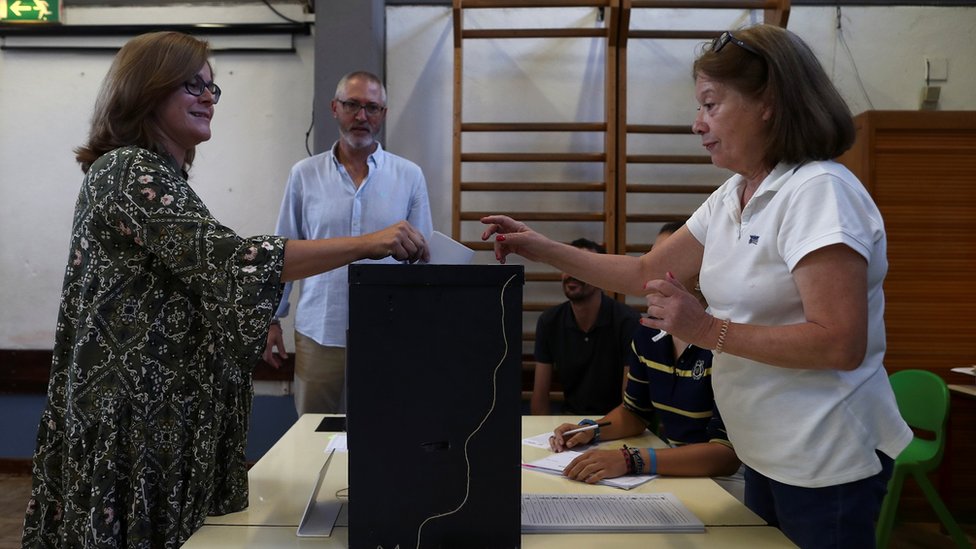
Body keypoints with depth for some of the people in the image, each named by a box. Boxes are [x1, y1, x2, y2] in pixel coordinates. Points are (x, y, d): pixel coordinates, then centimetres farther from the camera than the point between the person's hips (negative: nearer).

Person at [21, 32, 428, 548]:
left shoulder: (150, 172, 16)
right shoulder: (132, 172, -16)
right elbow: (227, 259, -29)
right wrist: (366, 243, -32)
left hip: (159, 409, 10)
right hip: (140, 414, -10)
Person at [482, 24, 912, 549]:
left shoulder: (818, 190, -20)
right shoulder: (730, 197, 6)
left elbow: (841, 344, -26)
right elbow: (646, 273, 10)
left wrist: (709, 330, -25)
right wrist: (543, 249, 4)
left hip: (825, 464, -8)